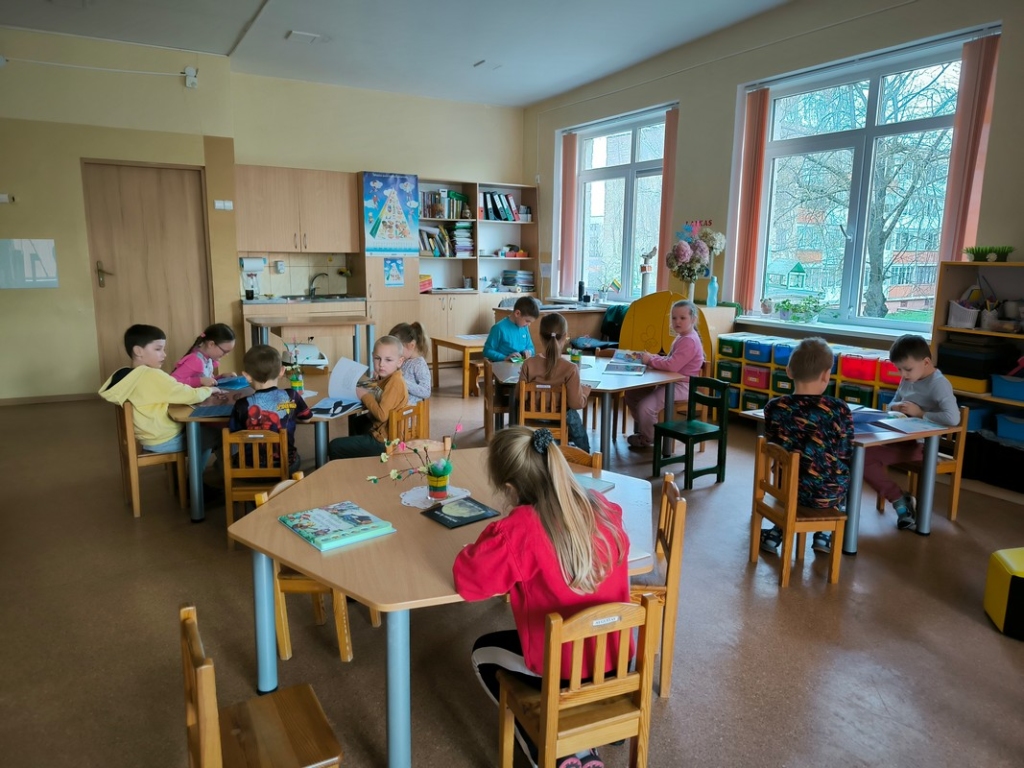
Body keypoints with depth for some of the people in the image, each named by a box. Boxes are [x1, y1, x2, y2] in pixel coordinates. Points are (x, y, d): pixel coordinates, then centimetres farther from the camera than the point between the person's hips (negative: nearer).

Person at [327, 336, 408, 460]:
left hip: (384, 442, -10)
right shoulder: (386, 378, 7)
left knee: (335, 446, -6)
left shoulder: (395, 382, -23)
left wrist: (365, 396, -14)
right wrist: (376, 382, 2)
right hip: (378, 431, 10)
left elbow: (382, 414, -27)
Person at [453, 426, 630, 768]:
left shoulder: (522, 528, -25)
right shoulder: (603, 508, -6)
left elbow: (467, 577, -21)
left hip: (561, 668, -6)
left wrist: (489, 545, -3)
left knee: (483, 653, 24)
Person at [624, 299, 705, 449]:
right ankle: (643, 429, 26)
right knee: (631, 393, 10)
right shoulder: (681, 338, 15)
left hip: (682, 386, -11)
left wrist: (650, 360, -18)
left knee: (645, 406, -24)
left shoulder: (689, 341, -21)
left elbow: (671, 365, -31)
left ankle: (648, 439, 4)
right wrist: (653, 357, 4)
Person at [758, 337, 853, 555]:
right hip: (828, 493, -1)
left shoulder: (774, 408, -10)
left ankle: (776, 533, 30)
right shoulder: (839, 410, -16)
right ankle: (823, 534, 32)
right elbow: (845, 456, -6)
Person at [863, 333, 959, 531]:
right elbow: (892, 404, 22)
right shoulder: (907, 380, 8)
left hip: (922, 445, -9)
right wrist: (896, 407, -2)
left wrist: (920, 412, -19)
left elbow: (953, 418, -30)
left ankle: (901, 501, -2)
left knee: (865, 456, -22)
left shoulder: (939, 384, -16)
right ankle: (900, 501, -1)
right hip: (902, 439, 9)